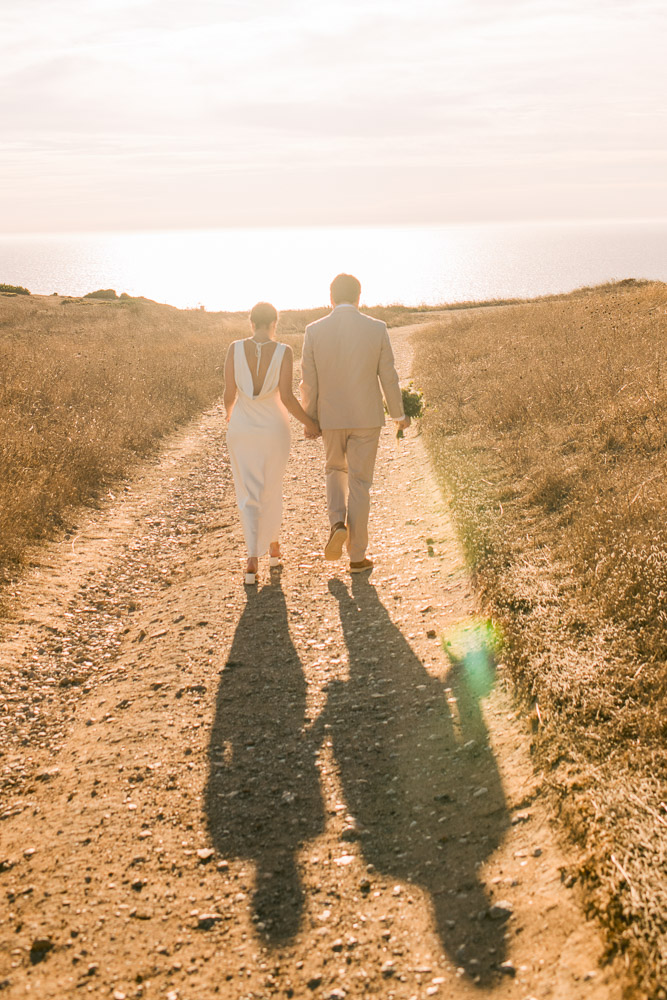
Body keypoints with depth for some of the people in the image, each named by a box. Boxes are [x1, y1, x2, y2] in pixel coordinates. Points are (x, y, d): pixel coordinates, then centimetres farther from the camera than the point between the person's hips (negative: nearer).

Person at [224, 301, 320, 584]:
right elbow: (287, 397, -18)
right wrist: (309, 422, -2)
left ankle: (252, 561, -9)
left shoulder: (235, 349, -9)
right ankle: (273, 546, 41)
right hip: (274, 430, 0)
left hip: (241, 430, 0)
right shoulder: (283, 352, -12)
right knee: (272, 490, 22)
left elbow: (229, 394, -7)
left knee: (248, 496, 7)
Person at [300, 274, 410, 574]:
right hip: (367, 418, -1)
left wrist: (309, 420, 10)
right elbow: (388, 378, -2)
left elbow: (308, 382, -3)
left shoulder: (314, 331, -6)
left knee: (336, 470, 25)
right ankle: (357, 556, 11)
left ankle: (338, 524, 1)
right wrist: (398, 414, 12)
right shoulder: (376, 329, -6)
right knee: (359, 483, 7)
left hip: (331, 417, 1)